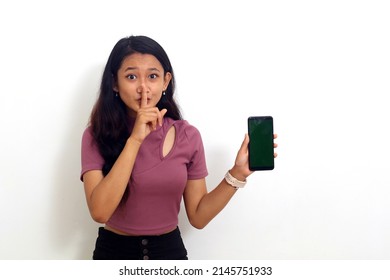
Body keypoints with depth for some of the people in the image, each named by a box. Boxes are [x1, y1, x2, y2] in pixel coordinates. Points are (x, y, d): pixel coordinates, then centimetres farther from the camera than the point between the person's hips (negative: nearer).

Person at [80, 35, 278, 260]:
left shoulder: (188, 136, -7)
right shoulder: (97, 135, -11)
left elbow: (198, 216, -4)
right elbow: (100, 212, -24)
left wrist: (237, 174, -17)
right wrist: (135, 139, -27)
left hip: (170, 250, 2)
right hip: (114, 250, -1)